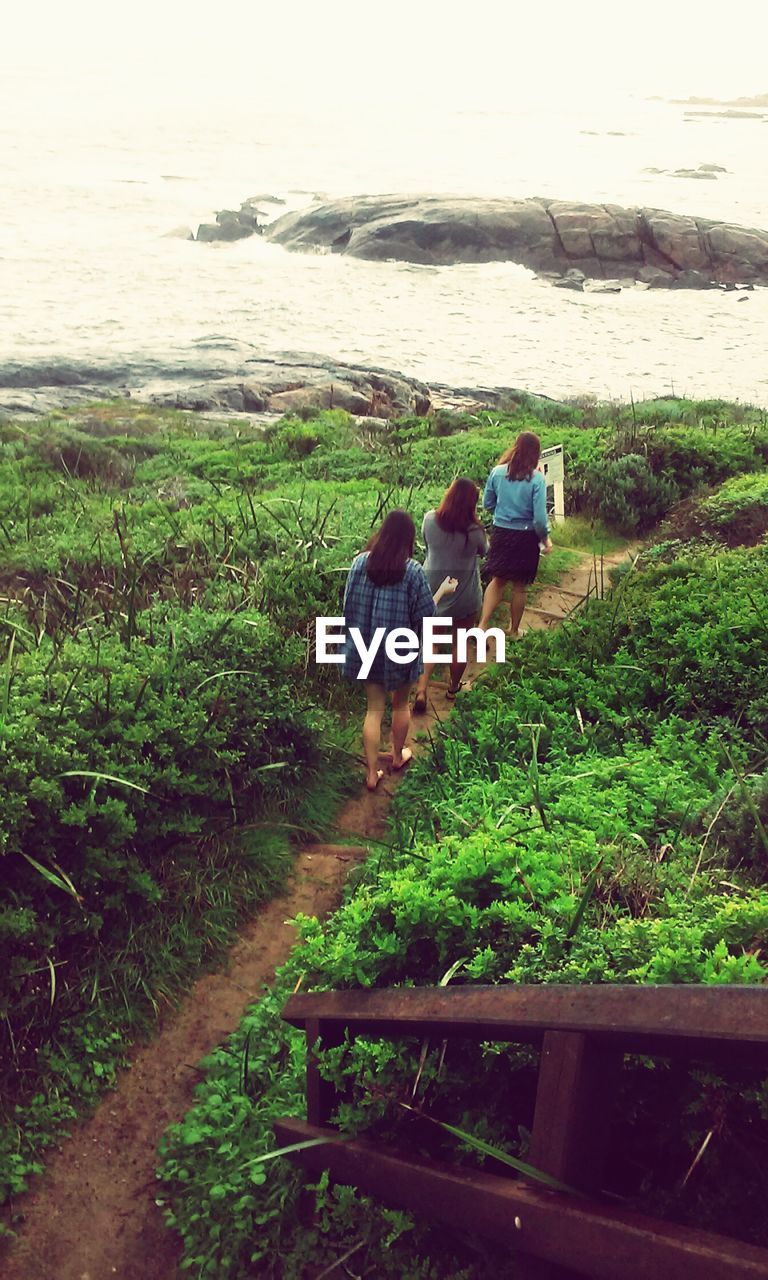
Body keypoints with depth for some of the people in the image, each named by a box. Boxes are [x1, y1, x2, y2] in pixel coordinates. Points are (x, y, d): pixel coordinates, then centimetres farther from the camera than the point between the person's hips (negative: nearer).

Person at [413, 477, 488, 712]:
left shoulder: (430, 520, -14)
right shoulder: (474, 531, -21)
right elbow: (483, 550, 1)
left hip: (433, 593, 2)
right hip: (465, 597, -2)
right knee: (460, 644, 19)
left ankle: (421, 690, 0)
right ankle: (453, 687, 36)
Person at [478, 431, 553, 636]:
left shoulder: (498, 472, -6)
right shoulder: (537, 479, -16)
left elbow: (487, 504, 5)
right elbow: (540, 517, -15)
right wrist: (546, 538, 1)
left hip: (501, 532, 3)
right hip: (525, 536, -3)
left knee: (498, 580, 17)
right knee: (520, 586, 13)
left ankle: (483, 625, 3)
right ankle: (513, 630, 27)